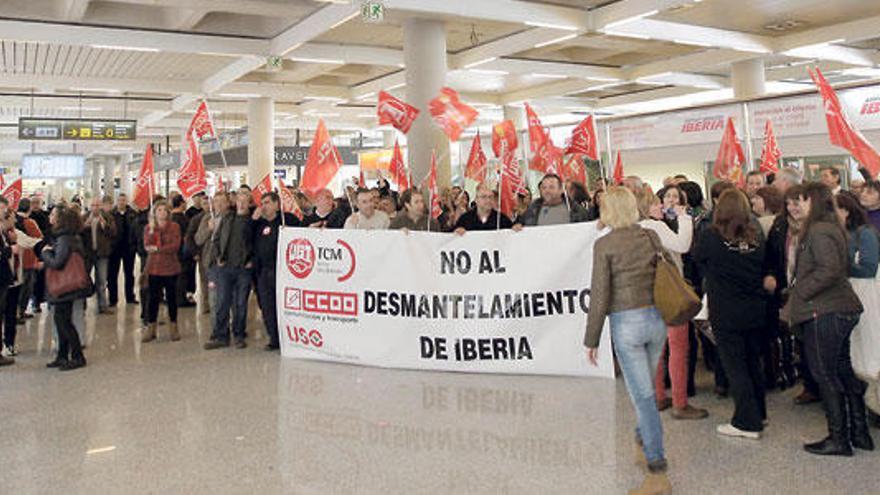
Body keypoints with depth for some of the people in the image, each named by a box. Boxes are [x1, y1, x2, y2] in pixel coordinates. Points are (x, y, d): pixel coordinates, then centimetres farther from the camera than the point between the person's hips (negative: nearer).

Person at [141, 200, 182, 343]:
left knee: (171, 297, 7)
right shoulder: (149, 227, 6)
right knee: (153, 298, 4)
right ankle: (150, 328, 12)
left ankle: (173, 327, 17)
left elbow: (175, 246, -11)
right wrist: (152, 231, -17)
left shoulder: (174, 226, 0)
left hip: (171, 268, -1)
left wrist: (157, 249, -15)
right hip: (154, 268, 1)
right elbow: (147, 247, -6)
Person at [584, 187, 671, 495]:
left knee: (643, 395, -2)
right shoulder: (652, 236, 5)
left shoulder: (604, 244, -8)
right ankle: (643, 443, 39)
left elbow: (600, 295, -9)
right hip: (657, 318, 5)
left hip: (626, 322, -5)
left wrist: (592, 340, -4)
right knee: (645, 387, 22)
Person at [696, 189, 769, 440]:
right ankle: (758, 413, 32)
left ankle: (748, 422, 6)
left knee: (735, 366, 3)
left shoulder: (711, 237, -13)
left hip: (726, 313, -5)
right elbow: (765, 270, 8)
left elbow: (698, 259, 4)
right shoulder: (756, 237, -1)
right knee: (753, 361, 19)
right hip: (755, 311, 5)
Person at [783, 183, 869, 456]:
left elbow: (830, 269, -26)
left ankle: (838, 439, 7)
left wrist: (800, 291, -16)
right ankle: (859, 432, 26)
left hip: (825, 313, -10)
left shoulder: (819, 231, -16)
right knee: (843, 370, 17)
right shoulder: (832, 228, 15)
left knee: (826, 375, -1)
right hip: (842, 309, 10)